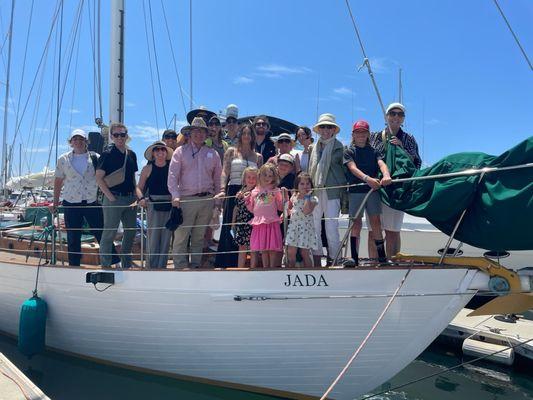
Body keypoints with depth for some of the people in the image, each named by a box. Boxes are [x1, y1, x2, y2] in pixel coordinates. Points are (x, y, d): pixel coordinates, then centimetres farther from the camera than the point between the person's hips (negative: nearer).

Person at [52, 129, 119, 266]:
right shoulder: (63, 160, 6)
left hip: (92, 203, -1)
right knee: (73, 238, 7)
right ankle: (74, 266, 19)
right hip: (71, 204, 1)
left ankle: (114, 261, 10)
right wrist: (55, 201, 13)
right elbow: (58, 181, 12)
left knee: (101, 233, 1)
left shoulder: (95, 158, 3)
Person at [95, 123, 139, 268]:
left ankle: (127, 264, 27)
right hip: (114, 198, -6)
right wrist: (110, 197, -15)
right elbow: (99, 178, -11)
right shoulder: (107, 154, -7)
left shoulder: (131, 154, 11)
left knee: (131, 231, 12)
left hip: (130, 198, 6)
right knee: (109, 233, 0)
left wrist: (135, 196, 8)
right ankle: (106, 265, 10)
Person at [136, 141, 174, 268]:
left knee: (166, 238, 6)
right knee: (153, 238, 1)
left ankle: (162, 266, 17)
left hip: (169, 206, 1)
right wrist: (141, 198, -11)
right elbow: (139, 187, 6)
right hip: (153, 206, -1)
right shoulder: (148, 169, 4)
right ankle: (152, 266, 11)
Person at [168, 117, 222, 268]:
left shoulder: (213, 154, 14)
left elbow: (218, 178, 17)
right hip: (186, 199, -3)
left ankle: (196, 265, 17)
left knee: (199, 237, 9)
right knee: (181, 236, -6)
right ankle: (180, 266, 1)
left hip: (207, 200, 3)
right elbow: (173, 175, -2)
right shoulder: (180, 151, 5)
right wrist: (175, 196, -14)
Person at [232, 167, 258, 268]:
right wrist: (233, 222, 17)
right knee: (241, 249, 14)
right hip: (240, 225, 6)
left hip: (252, 224, -6)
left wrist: (246, 199, -24)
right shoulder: (240, 191, 10)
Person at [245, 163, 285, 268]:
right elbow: (252, 209, 15)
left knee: (273, 249, -2)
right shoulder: (254, 192, 12)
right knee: (263, 249, 7)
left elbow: (281, 207, 0)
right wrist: (247, 200, 1)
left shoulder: (275, 191, 4)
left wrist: (284, 196, -12)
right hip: (259, 224, 3)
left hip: (272, 223, -3)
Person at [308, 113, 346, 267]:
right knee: (314, 226, 5)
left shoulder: (338, 147, 4)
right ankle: (317, 259, 14)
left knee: (331, 227, -7)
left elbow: (343, 169, 2)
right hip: (314, 191, 4)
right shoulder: (314, 148, 17)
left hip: (332, 191, -4)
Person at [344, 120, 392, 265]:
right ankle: (354, 257, 2)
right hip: (355, 190, -2)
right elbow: (353, 168, -11)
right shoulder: (349, 151, 6)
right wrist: (367, 178, -30)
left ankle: (382, 255, 8)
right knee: (356, 222, -1)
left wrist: (386, 175, -28)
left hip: (373, 189, 2)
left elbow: (381, 163, -4)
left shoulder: (373, 151, 14)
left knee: (375, 222, 3)